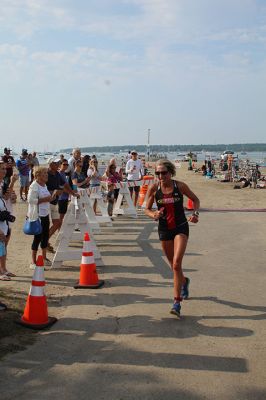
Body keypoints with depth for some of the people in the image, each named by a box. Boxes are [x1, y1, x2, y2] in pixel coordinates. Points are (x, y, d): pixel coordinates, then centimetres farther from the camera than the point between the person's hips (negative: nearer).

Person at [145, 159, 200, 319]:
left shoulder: (180, 186, -9)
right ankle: (184, 281, 51)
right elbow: (147, 209, 4)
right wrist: (154, 215, -18)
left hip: (181, 228, -3)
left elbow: (196, 199, 5)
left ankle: (177, 303, -11)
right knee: (174, 265, 16)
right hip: (164, 229, 3)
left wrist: (196, 213, -13)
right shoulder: (153, 189, -6)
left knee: (176, 264, -17)